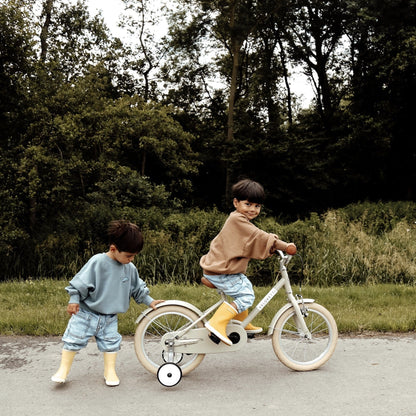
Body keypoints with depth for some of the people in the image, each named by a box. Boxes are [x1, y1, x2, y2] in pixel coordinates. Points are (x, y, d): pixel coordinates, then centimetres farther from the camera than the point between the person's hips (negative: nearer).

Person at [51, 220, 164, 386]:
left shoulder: (130, 268, -1)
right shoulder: (97, 262, -20)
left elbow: (137, 289, 13)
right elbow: (81, 282, -16)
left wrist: (149, 301, 10)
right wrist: (73, 301, -16)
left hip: (110, 317, 4)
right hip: (86, 312, -4)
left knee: (111, 342, 7)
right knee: (74, 339, 1)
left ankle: (110, 371, 22)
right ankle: (63, 369, 15)